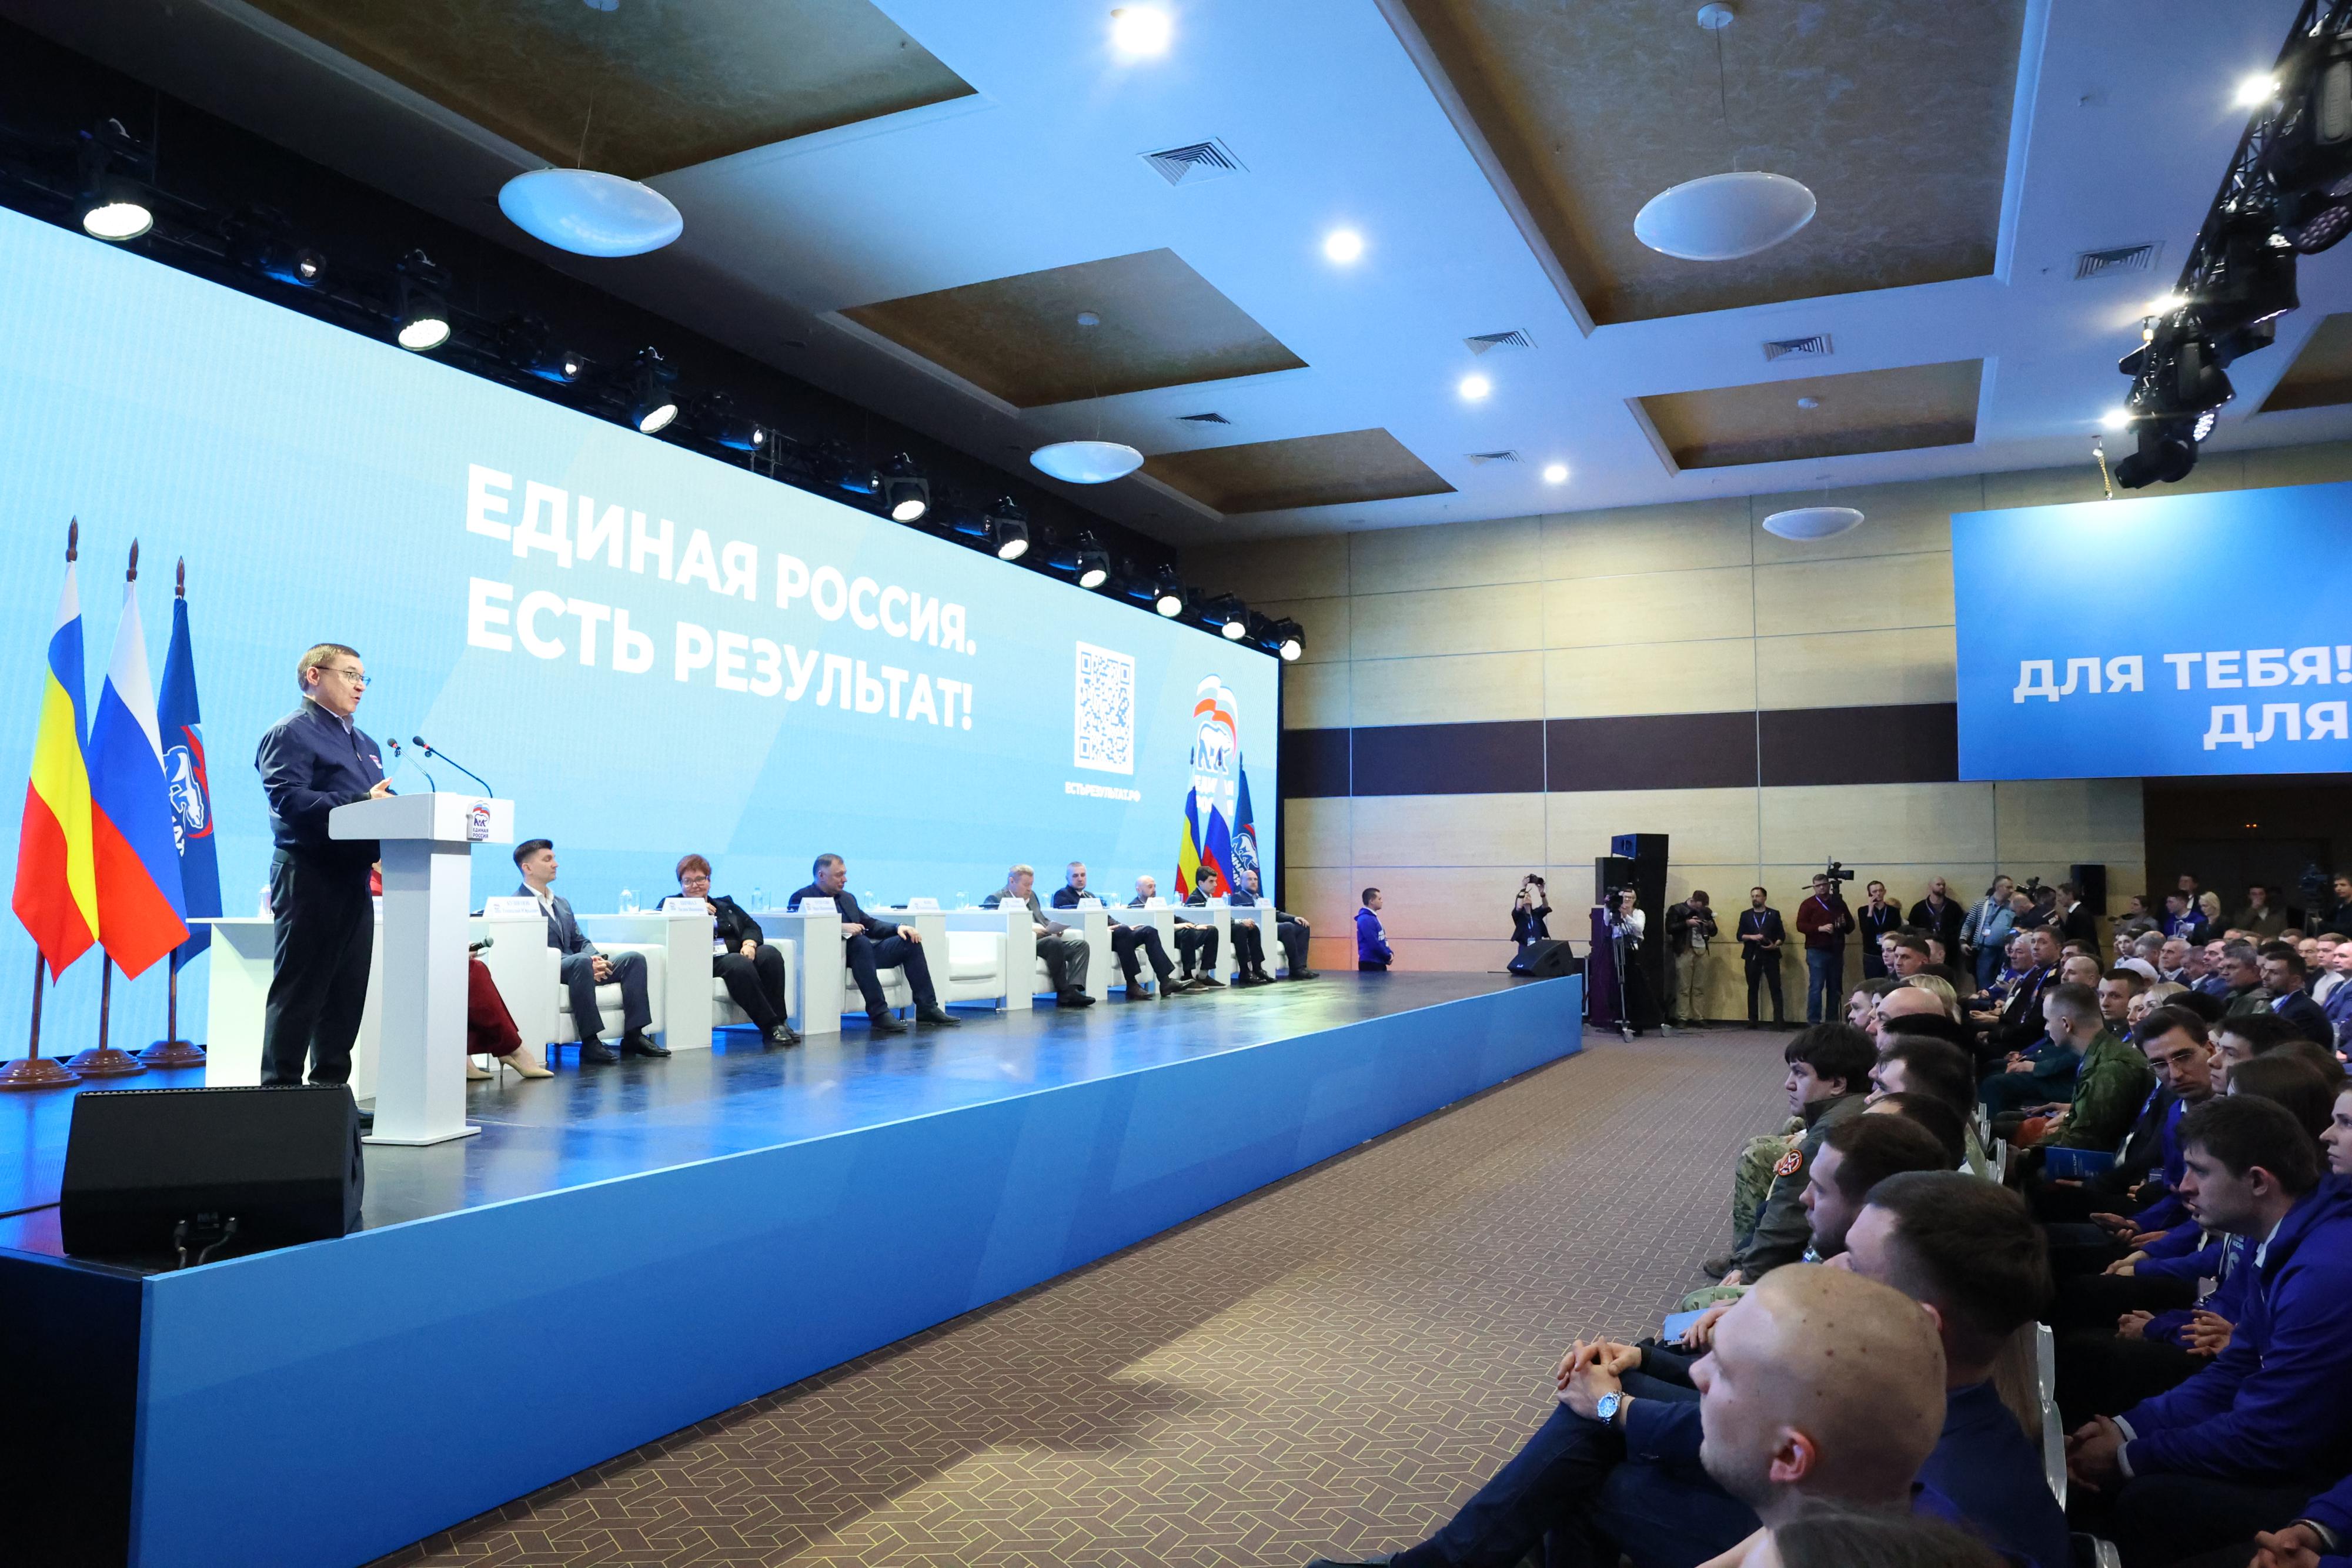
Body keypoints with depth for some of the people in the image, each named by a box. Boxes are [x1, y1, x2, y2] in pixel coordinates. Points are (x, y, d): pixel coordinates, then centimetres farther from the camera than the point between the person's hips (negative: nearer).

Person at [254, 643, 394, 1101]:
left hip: (354, 878, 8)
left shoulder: (365, 744, 23)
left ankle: (331, 1089, 16)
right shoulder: (290, 734, -4)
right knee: (300, 990, -4)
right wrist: (359, 802, -26)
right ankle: (281, 1090, 3)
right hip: (309, 878, -8)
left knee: (348, 991, 9)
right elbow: (291, 799, -18)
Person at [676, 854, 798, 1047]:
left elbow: (752, 926, 17)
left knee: (770, 954, -27)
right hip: (708, 961, -4)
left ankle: (779, 1022, -26)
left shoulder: (726, 905, 31)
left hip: (737, 952, 5)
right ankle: (771, 1027, -33)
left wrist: (749, 944, -5)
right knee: (741, 965, -36)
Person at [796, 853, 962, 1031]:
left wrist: (898, 927, 2)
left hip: (863, 950, 8)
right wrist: (840, 928, -28)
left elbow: (871, 924, 21)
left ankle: (927, 1008, -6)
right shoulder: (802, 898, 1)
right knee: (860, 940, -37)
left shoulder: (847, 898, 24)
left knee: (910, 941, -5)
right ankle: (879, 1014, -40)